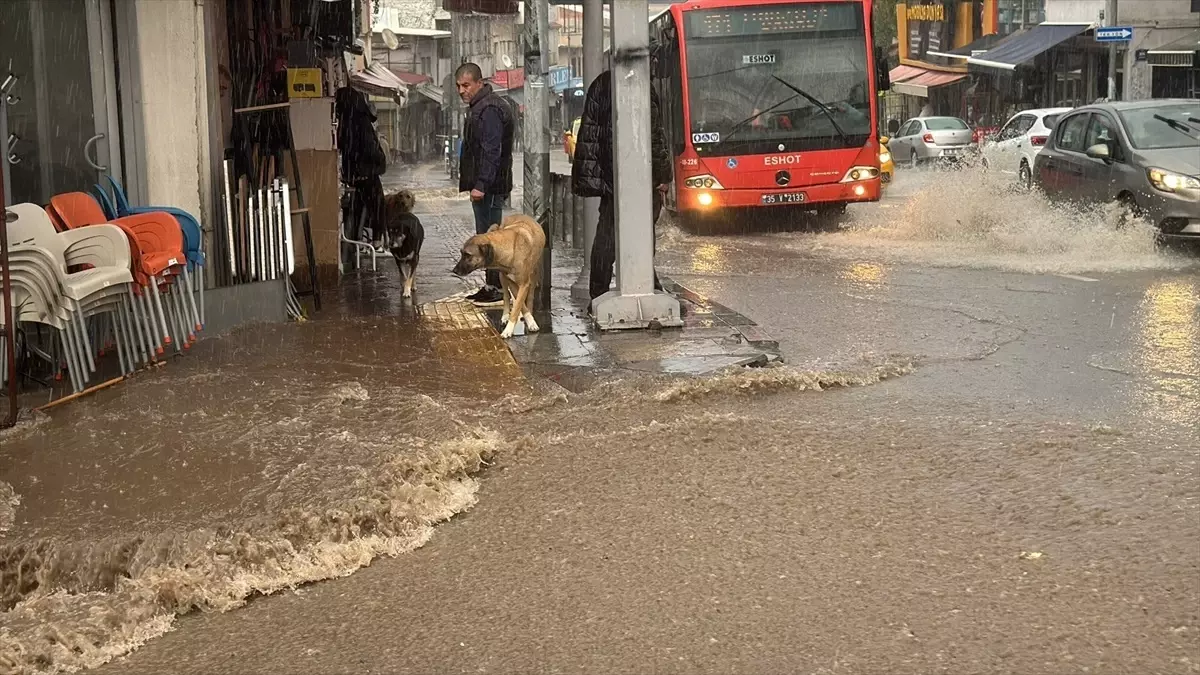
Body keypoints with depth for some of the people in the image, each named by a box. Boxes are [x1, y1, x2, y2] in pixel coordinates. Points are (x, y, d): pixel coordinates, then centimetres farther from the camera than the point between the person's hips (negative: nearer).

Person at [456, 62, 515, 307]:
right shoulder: (478, 107, 19)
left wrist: (481, 184, -26)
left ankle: (497, 289, -6)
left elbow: (491, 151, -23)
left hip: (489, 186, -11)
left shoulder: (489, 110, -15)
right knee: (485, 236, 14)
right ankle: (491, 286, 20)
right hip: (484, 185, 11)